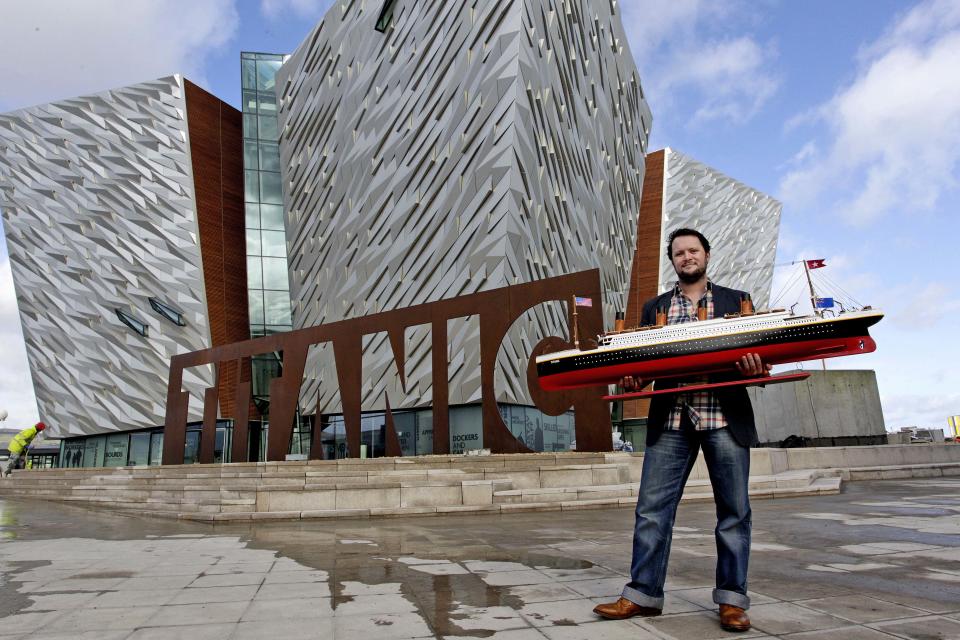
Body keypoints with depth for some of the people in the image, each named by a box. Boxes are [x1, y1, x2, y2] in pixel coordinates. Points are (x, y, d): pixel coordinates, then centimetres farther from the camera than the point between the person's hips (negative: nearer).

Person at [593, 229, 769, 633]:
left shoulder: (736, 301, 12)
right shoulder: (654, 308, 16)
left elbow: (755, 352, 7)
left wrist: (756, 366, -15)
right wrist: (633, 378, -9)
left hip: (725, 417, -1)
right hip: (671, 420, 1)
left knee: (734, 510, 4)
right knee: (652, 507, -2)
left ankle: (731, 599, 17)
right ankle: (643, 594, 7)